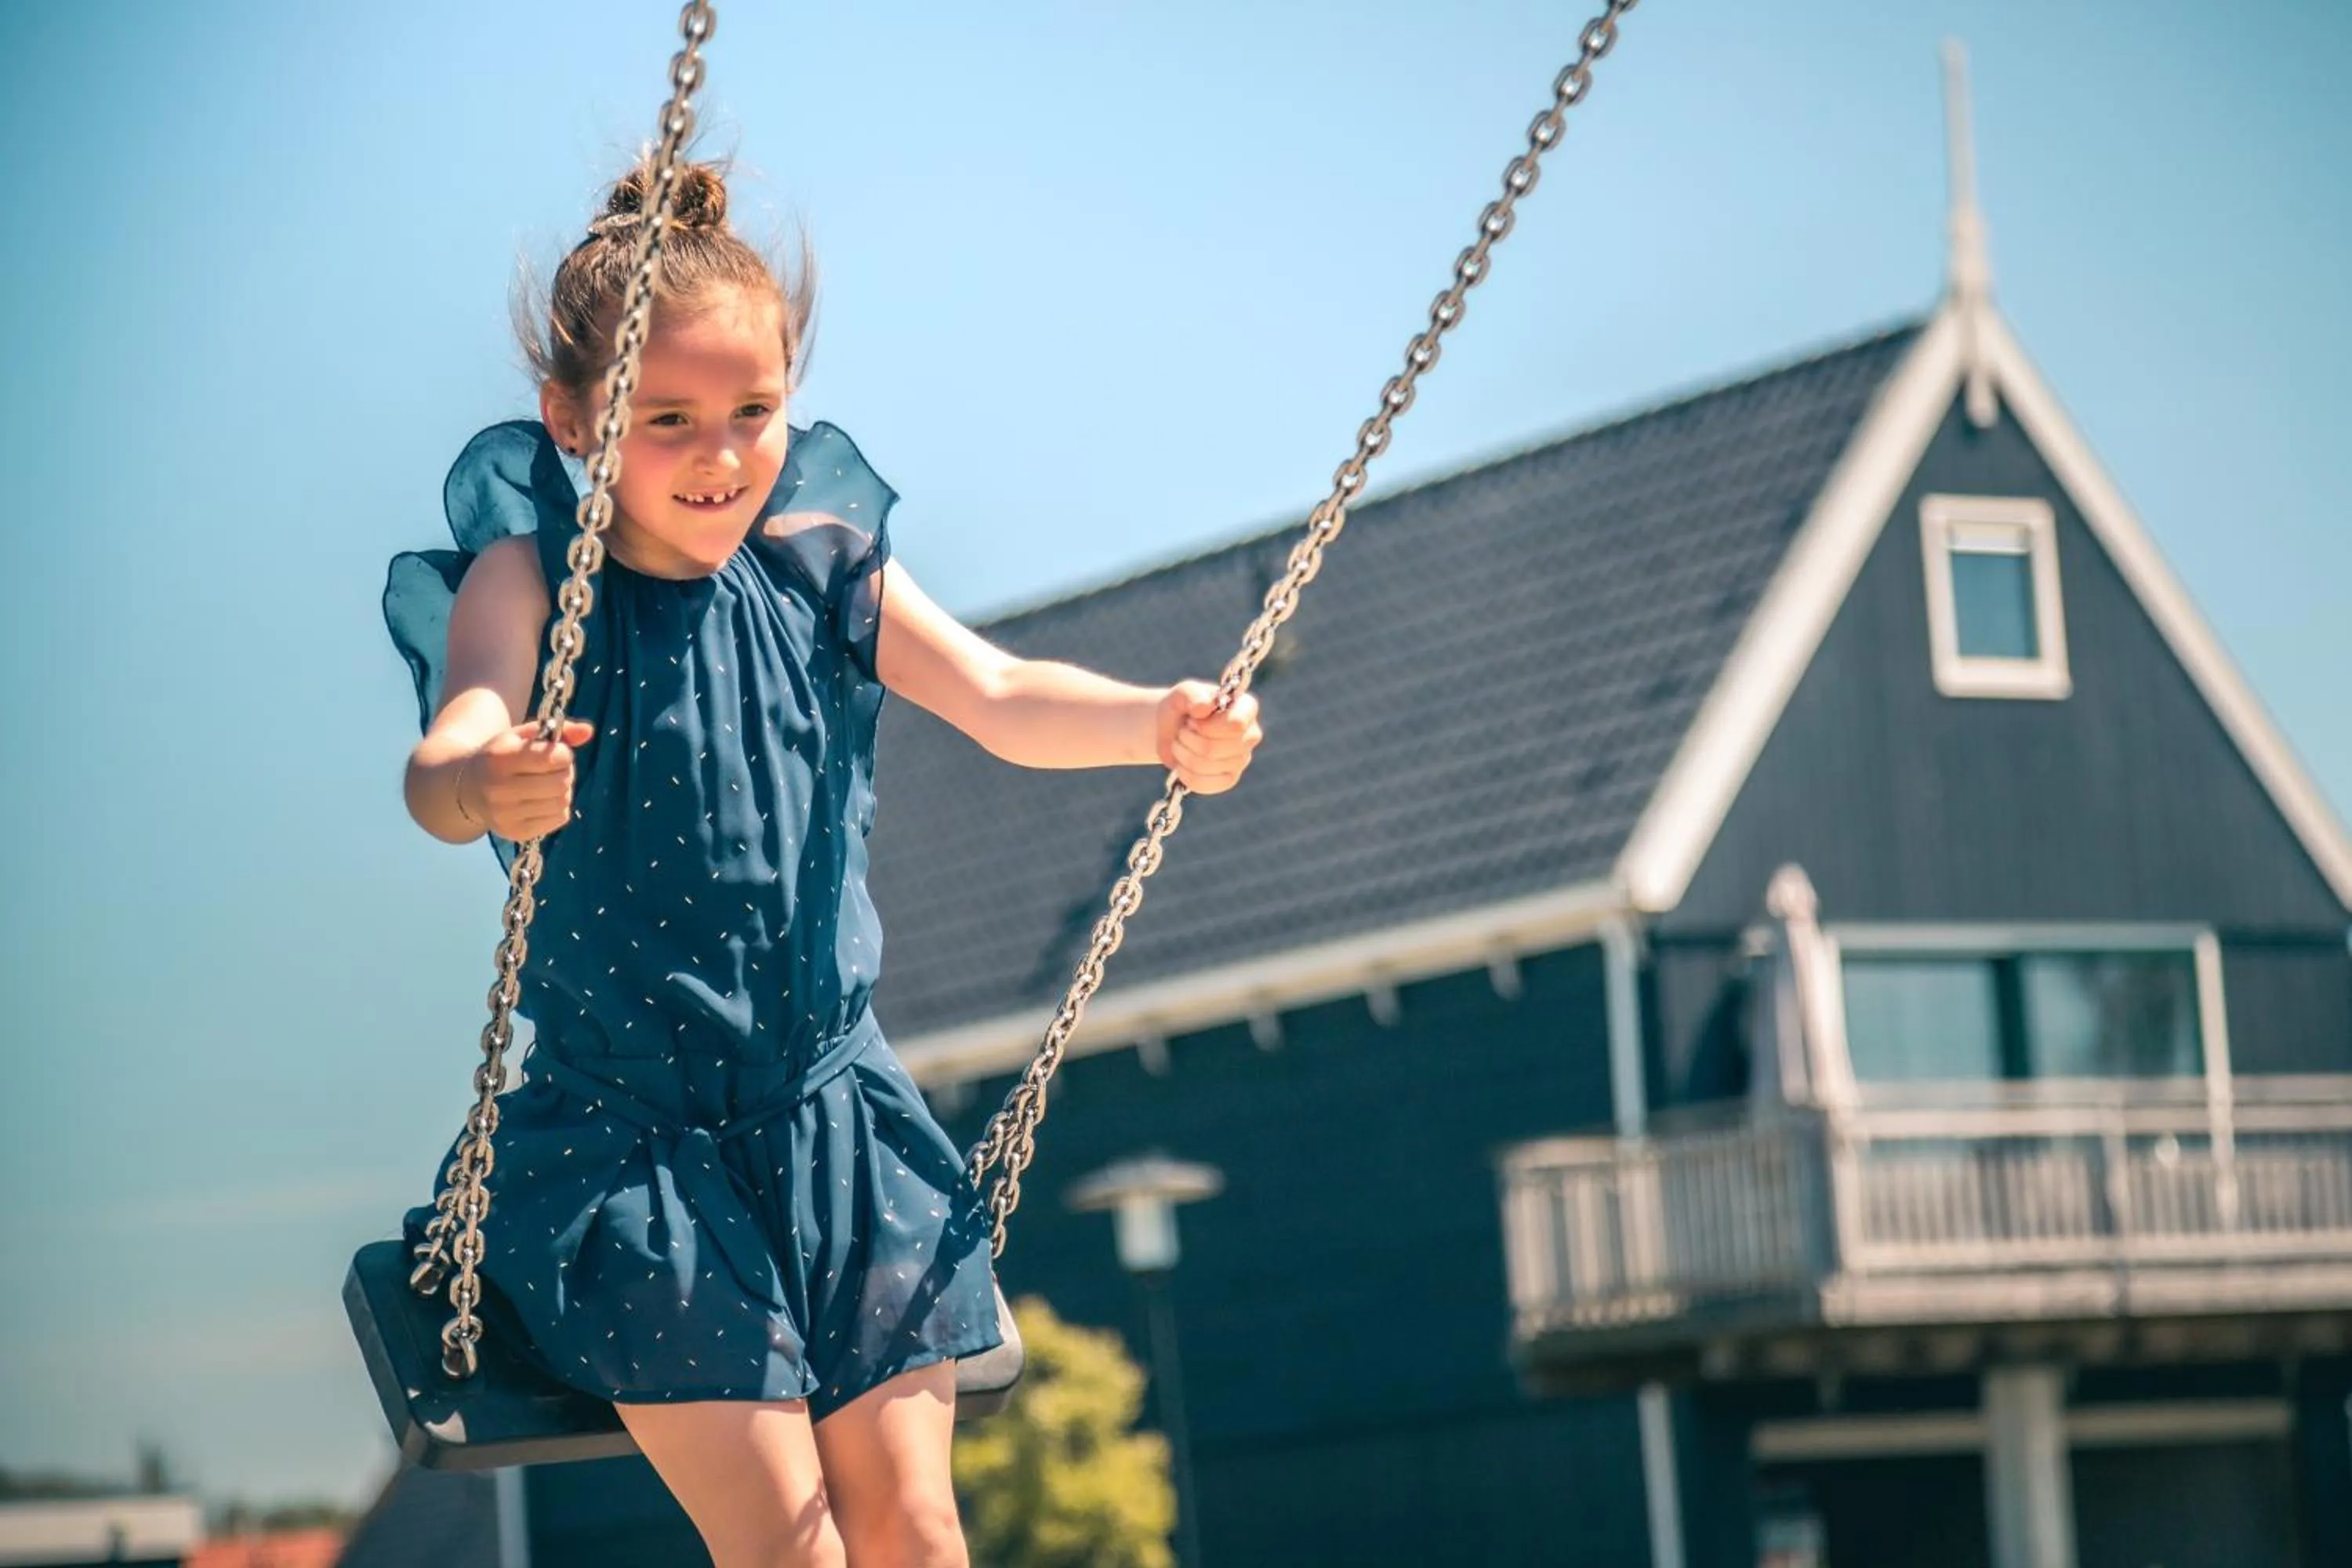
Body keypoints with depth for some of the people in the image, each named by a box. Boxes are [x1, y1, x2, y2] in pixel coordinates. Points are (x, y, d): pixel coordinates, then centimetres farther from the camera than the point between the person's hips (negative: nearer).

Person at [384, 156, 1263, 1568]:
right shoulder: (530, 580, -9)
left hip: (830, 1118, 3)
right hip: (622, 1138, -3)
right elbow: (447, 757, -28)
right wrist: (481, 787, -52)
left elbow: (1003, 699, -9)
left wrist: (1159, 724, -29)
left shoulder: (822, 569, 2)